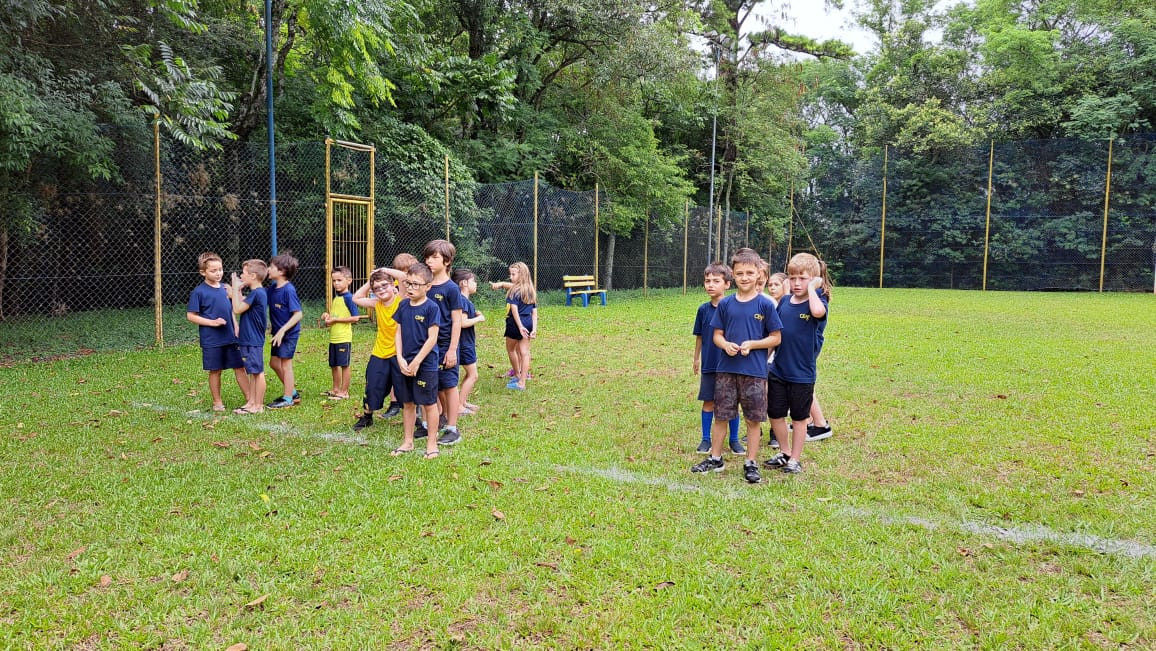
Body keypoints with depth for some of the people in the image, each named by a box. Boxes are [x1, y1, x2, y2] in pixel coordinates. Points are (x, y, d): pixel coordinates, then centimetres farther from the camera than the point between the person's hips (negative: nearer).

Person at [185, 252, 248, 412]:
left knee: (240, 367, 6)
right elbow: (191, 315, -8)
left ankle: (249, 399, 11)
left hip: (231, 338, 5)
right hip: (211, 340, -4)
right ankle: (217, 402, 20)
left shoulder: (226, 289, 8)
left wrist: (236, 329, 8)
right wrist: (212, 322, -16)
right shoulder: (199, 292, -8)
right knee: (215, 371, 7)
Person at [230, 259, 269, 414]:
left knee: (257, 372, -2)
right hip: (249, 339, 10)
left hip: (253, 341, -10)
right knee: (253, 372, 15)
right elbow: (243, 305, 15)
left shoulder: (256, 293, -18)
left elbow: (237, 309, -18)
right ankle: (251, 402, 24)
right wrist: (237, 290, 10)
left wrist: (235, 288, -11)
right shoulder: (259, 292, 12)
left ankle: (259, 405, 5)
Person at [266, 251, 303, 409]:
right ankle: (293, 392, 29)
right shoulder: (273, 288, 4)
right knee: (274, 363, 16)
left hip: (289, 333, -9)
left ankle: (288, 399, 14)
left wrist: (283, 330, -26)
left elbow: (298, 314, -23)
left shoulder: (288, 290, -21)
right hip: (278, 332, 9)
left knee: (285, 364, 1)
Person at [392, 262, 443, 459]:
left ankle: (432, 443, 16)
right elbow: (398, 333, 8)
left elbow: (432, 338, -14)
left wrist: (416, 362, -15)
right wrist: (400, 359, -4)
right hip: (405, 364, 6)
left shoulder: (431, 307, -12)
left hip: (425, 364, -6)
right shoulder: (403, 305, 5)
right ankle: (407, 441, 26)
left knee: (429, 404, 4)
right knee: (407, 403, 14)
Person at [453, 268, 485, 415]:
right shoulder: (462, 300, -19)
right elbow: (463, 322, -27)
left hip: (468, 342, 10)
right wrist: (479, 319, -15)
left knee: (469, 374, 18)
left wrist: (476, 315, 6)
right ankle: (459, 406, -2)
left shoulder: (466, 300, 12)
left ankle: (463, 401, 27)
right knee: (473, 375, -5)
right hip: (464, 343, -10)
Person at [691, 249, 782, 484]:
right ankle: (715, 458, 24)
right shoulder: (725, 304, 4)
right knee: (720, 415, 10)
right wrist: (726, 345, -13)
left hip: (755, 371, -2)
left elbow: (775, 338, -1)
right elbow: (717, 334, 8)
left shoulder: (765, 305, -4)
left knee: (753, 419, 6)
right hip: (726, 369, 3)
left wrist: (752, 344, -16)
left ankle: (751, 464, 19)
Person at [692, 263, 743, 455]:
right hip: (709, 365, 2)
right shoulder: (703, 309, 3)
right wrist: (696, 358, 16)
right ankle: (706, 439, 20)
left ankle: (734, 440, 20)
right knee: (708, 402, 8)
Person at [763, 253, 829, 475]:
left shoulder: (817, 303, -10)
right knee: (775, 414, 12)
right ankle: (784, 452, 32)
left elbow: (818, 311, -38)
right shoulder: (784, 302, 4)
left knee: (799, 417, 9)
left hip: (802, 373, -5)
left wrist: (812, 288, -23)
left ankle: (795, 459, 24)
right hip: (777, 370, 5)